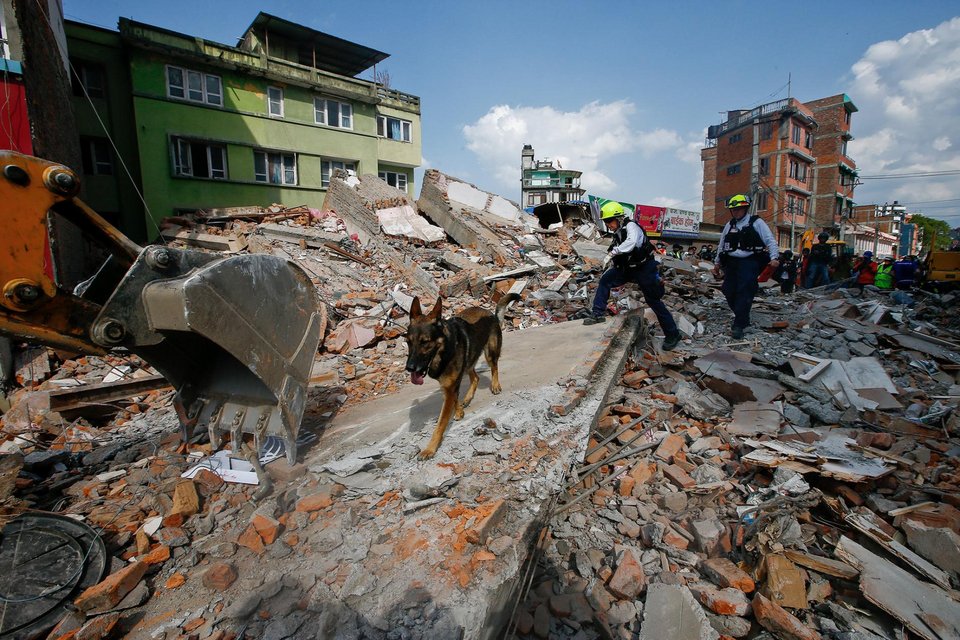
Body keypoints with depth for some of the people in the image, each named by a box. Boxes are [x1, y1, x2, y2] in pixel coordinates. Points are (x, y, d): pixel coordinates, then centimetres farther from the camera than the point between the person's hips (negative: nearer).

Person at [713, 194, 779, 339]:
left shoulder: (756, 222, 2)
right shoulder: (729, 225, 17)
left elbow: (770, 241, -3)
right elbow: (722, 245, 24)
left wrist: (774, 257, -16)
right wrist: (717, 263, 25)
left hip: (749, 263, -5)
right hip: (731, 262, 5)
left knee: (744, 293, -13)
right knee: (729, 292, 0)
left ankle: (739, 326, -11)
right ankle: (743, 318, 20)